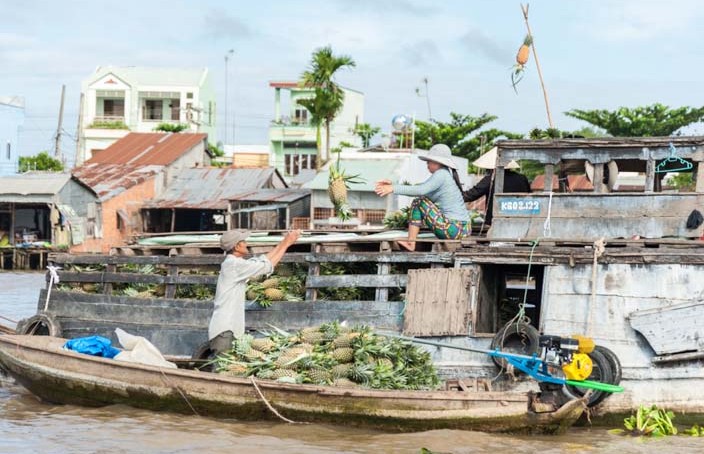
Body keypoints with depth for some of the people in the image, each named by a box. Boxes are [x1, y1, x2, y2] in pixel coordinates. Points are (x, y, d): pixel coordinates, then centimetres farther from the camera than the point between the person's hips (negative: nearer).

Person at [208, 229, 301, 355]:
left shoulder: (233, 264, 16)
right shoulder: (234, 265, -14)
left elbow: (262, 260, 22)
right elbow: (267, 266, -12)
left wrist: (284, 242, 20)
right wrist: (286, 244, -3)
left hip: (229, 329, 10)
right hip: (224, 330, -10)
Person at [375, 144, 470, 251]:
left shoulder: (441, 174, -10)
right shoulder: (449, 174, 19)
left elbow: (421, 190, -23)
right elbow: (421, 189, 15)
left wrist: (393, 189, -23)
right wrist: (392, 185, 9)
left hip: (454, 229, -10)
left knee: (418, 202, -4)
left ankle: (410, 243, -3)